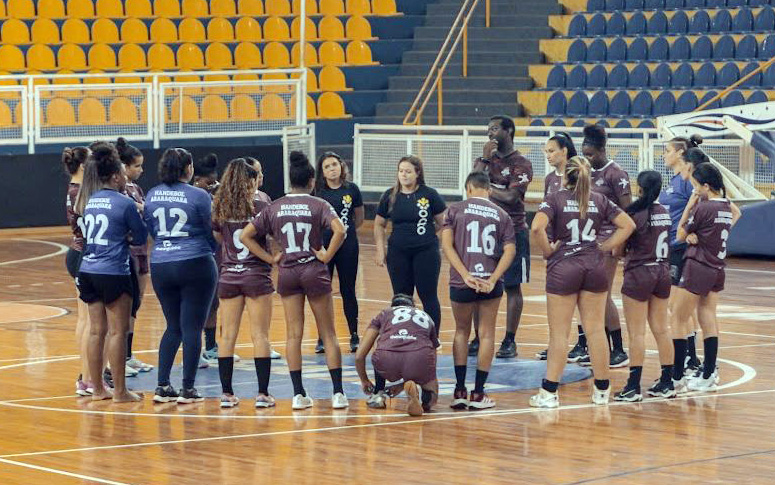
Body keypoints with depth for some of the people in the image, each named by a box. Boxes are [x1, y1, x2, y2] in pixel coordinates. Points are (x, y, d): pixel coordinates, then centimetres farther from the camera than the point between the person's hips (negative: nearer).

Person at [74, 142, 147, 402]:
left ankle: (97, 388, 16)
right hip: (113, 272, -7)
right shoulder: (124, 203, -10)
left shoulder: (89, 200, 8)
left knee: (96, 330, 11)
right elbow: (141, 237, -2)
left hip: (88, 271, 7)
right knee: (117, 331, -1)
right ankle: (120, 391, 2)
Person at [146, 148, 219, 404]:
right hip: (195, 265, -5)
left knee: (173, 327, 15)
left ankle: (163, 386, 9)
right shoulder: (198, 196, -10)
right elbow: (212, 232, -1)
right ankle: (188, 389, 2)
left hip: (160, 265, 5)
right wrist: (213, 249, 19)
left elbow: (151, 230, 12)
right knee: (192, 328, 1)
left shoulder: (152, 196, 3)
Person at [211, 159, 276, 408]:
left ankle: (226, 393, 6)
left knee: (227, 335, 7)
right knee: (260, 335, -1)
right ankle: (263, 394, -3)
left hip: (228, 276, 3)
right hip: (256, 275, -3)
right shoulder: (260, 207, -7)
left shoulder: (219, 208, 3)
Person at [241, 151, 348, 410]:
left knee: (293, 334, 7)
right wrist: (327, 255, -10)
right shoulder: (318, 205, -6)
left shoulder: (275, 208, 3)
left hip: (287, 273, 2)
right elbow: (339, 231, -23)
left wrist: (271, 258, 2)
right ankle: (338, 393, 1)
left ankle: (298, 394, 3)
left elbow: (246, 236, 0)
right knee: (328, 334, 5)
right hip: (314, 271, -2)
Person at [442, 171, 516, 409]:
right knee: (486, 334, 11)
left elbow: (447, 244, -8)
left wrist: (466, 275, -11)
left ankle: (460, 391, 11)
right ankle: (478, 394, 10)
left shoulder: (456, 210, 3)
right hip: (489, 283, 1)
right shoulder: (501, 215, 7)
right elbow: (510, 251, -3)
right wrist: (492, 280, -7)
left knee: (461, 332, 16)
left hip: (461, 283, 0)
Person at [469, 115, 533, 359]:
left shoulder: (521, 164, -5)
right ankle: (480, 338, 14)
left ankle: (509, 341, 3)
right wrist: (485, 159, -9)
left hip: (512, 231, -5)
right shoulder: (485, 159, 12)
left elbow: (510, 196, -17)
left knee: (512, 286, -1)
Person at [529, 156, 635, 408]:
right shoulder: (599, 200, 7)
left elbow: (537, 228, -20)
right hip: (594, 268, 3)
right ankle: (602, 390, 15)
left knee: (559, 332, 0)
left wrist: (548, 250, -6)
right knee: (595, 329, 8)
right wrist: (604, 247, 7)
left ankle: (549, 392, 1)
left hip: (562, 267, -3)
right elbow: (628, 225, 6)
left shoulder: (555, 199, -4)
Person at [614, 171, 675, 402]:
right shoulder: (664, 213, 4)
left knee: (636, 333, -3)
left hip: (639, 274, -6)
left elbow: (620, 248, -10)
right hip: (662, 272, 6)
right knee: (661, 329, 11)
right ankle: (667, 384, 14)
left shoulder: (636, 214, -14)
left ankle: (633, 387, -3)